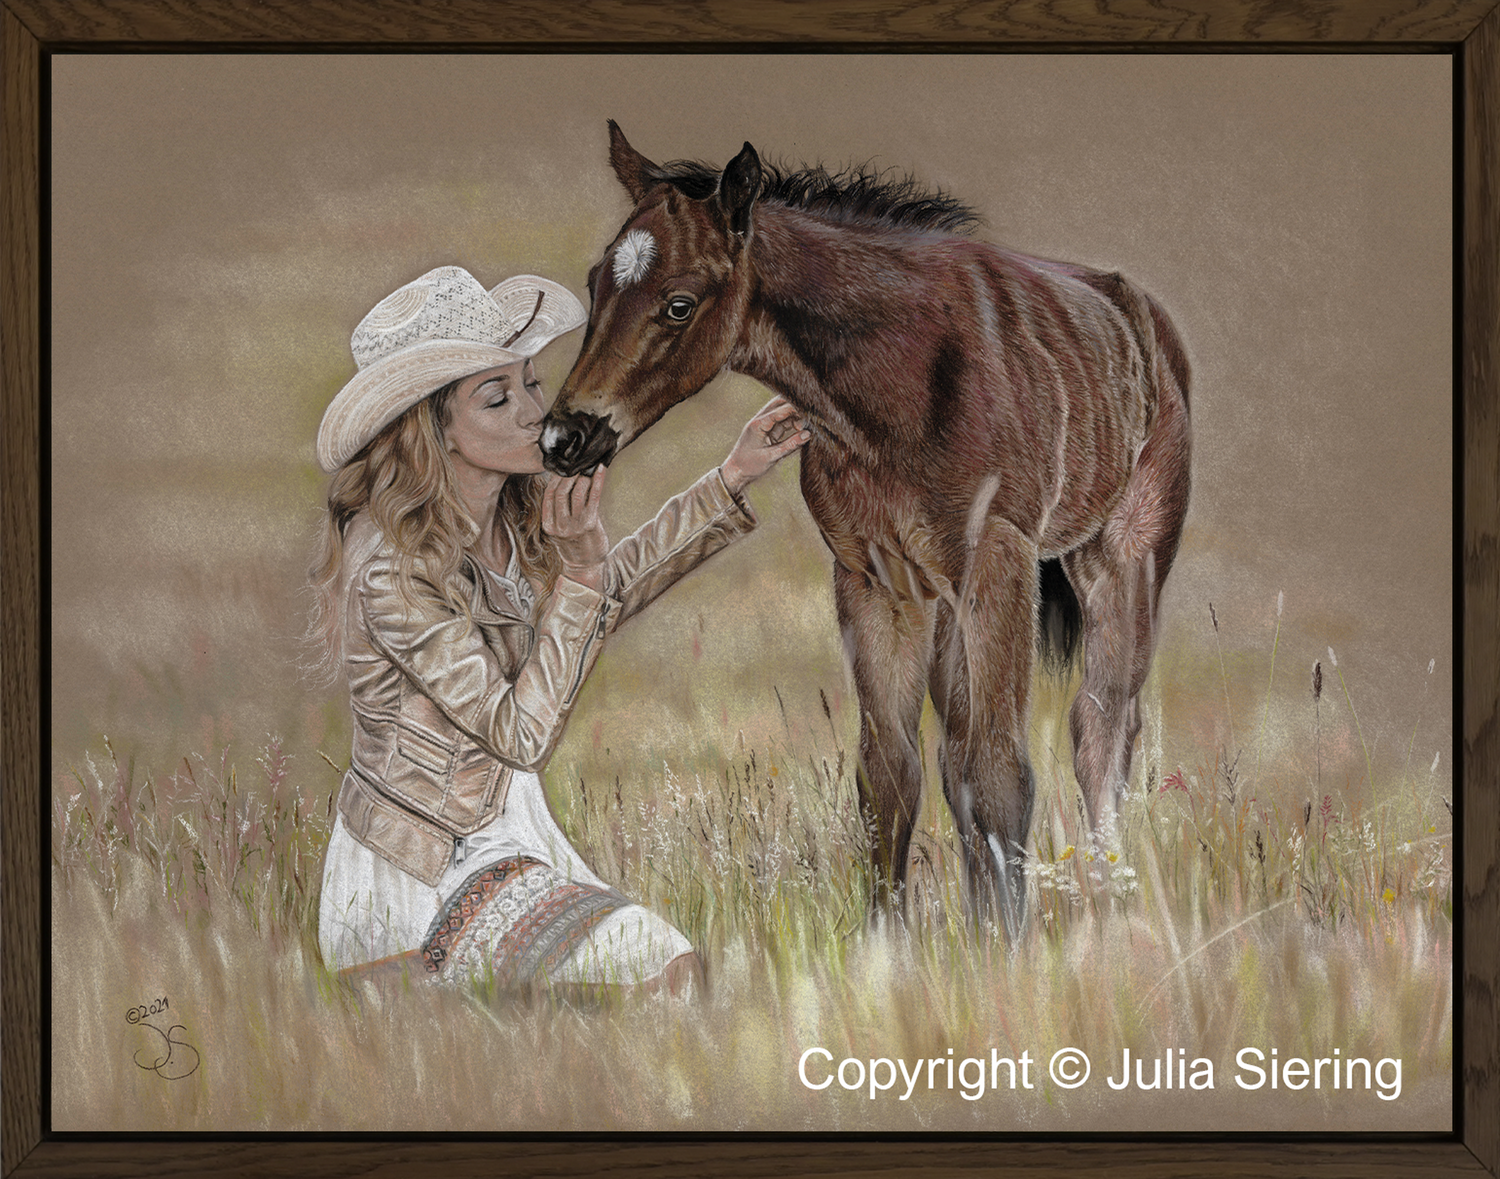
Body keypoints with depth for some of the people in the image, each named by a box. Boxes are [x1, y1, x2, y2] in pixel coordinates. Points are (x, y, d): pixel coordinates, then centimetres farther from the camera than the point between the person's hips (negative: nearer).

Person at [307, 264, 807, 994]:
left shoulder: (516, 521, 1)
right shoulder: (393, 570, -24)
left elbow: (612, 586, 22)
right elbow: (519, 733, -21)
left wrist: (732, 480, 17)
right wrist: (580, 572, -25)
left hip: (513, 829, 9)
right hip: (420, 874, -9)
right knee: (663, 968, -17)